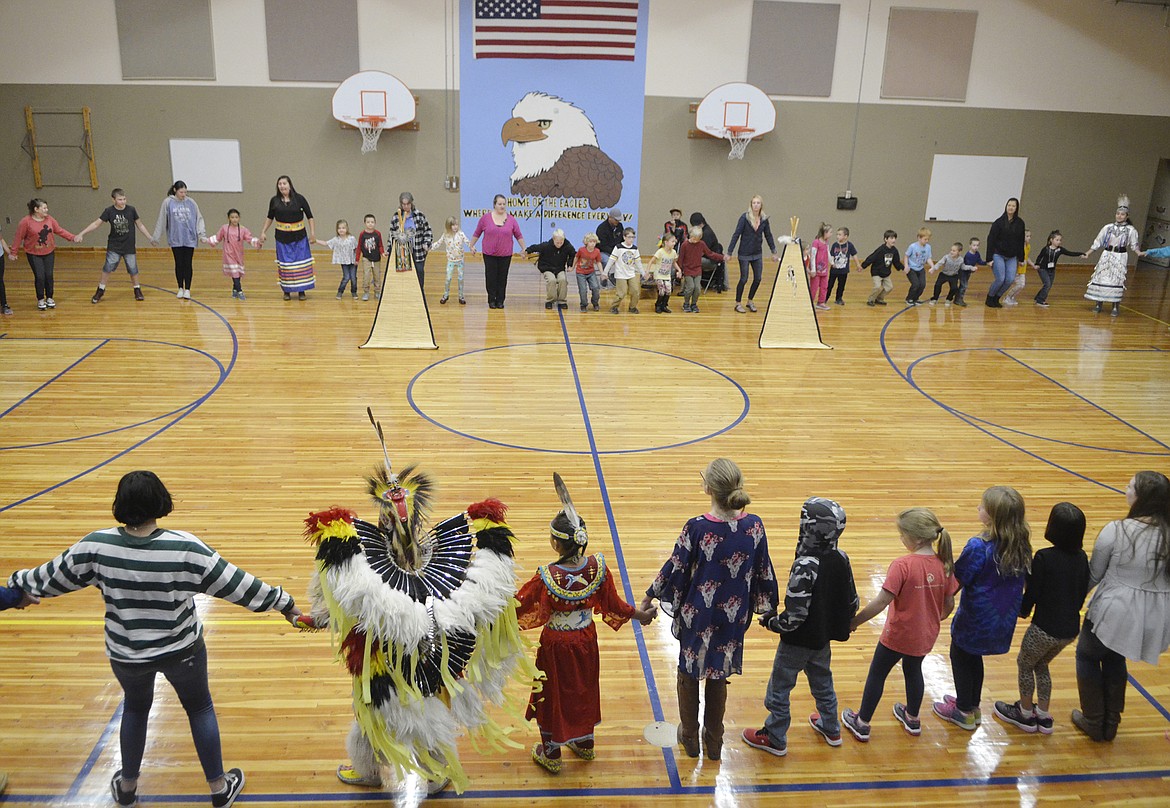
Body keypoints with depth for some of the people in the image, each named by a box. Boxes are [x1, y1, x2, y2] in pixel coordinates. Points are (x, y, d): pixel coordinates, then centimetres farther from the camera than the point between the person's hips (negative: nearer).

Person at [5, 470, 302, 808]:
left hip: (125, 653, 2)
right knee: (200, 708, 21)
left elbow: (53, 576, -3)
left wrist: (18, 583, 18)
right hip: (181, 650, -2)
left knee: (135, 708, 30)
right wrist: (284, 603, -8)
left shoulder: (97, 547, -20)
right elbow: (237, 584, -19)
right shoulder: (184, 548, -25)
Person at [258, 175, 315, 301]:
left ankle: (301, 290, 11)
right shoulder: (274, 200, 0)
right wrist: (263, 232, 9)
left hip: (299, 236, -1)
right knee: (285, 264, 3)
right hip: (282, 237, 1)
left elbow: (309, 216, -3)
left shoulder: (299, 199, -7)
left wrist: (313, 233, -9)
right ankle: (287, 291, 14)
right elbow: (270, 217, 13)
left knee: (302, 264, 0)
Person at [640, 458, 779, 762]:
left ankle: (690, 737, 36)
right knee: (719, 675, 22)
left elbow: (675, 569, -13)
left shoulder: (696, 528, -24)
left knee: (689, 673, 20)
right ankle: (714, 742, 36)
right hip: (733, 617, 3)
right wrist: (767, 606, 15)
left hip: (697, 615, -3)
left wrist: (649, 597, 3)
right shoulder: (754, 526, -14)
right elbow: (763, 573, -2)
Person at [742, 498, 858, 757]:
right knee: (822, 682, 28)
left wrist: (770, 621, -12)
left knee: (779, 687, 12)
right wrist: (837, 623, 18)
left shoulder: (805, 567, -31)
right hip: (824, 638, 7)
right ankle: (830, 729, 47)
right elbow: (852, 602, 2)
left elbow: (795, 615, -30)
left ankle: (775, 739, 27)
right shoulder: (841, 559, -9)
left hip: (798, 641, -7)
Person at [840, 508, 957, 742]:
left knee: (877, 674, 15)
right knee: (913, 671, 29)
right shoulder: (944, 564, -10)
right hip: (925, 635, 5)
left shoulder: (902, 565, -28)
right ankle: (912, 718, 47)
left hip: (898, 635, -5)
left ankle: (862, 723, 29)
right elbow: (949, 604, 1)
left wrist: (854, 622, -18)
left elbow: (882, 602, -28)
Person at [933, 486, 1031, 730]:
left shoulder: (979, 547, -29)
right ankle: (972, 705, 41)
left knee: (960, 657, 16)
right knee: (974, 658, 26)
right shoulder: (1021, 545, -8)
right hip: (1004, 619, 7)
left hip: (976, 619, -7)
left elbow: (957, 580, -20)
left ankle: (964, 712, 29)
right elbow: (1021, 580, 5)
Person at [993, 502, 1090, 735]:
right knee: (1041, 664, 28)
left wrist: (1023, 610, 6)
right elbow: (1083, 593, 7)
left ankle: (1026, 714, 33)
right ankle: (1043, 715, 35)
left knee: (1025, 664, 20)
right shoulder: (1081, 558, -3)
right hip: (1071, 628, 6)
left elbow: (1032, 593, -15)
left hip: (1045, 628, -6)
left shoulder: (1043, 558, -21)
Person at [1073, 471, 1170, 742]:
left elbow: (1094, 575, -7)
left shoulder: (1115, 531, -19)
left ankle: (1094, 722, 28)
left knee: (1087, 656, 23)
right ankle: (1111, 724, 38)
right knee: (1115, 659, 29)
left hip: (1115, 612, -5)